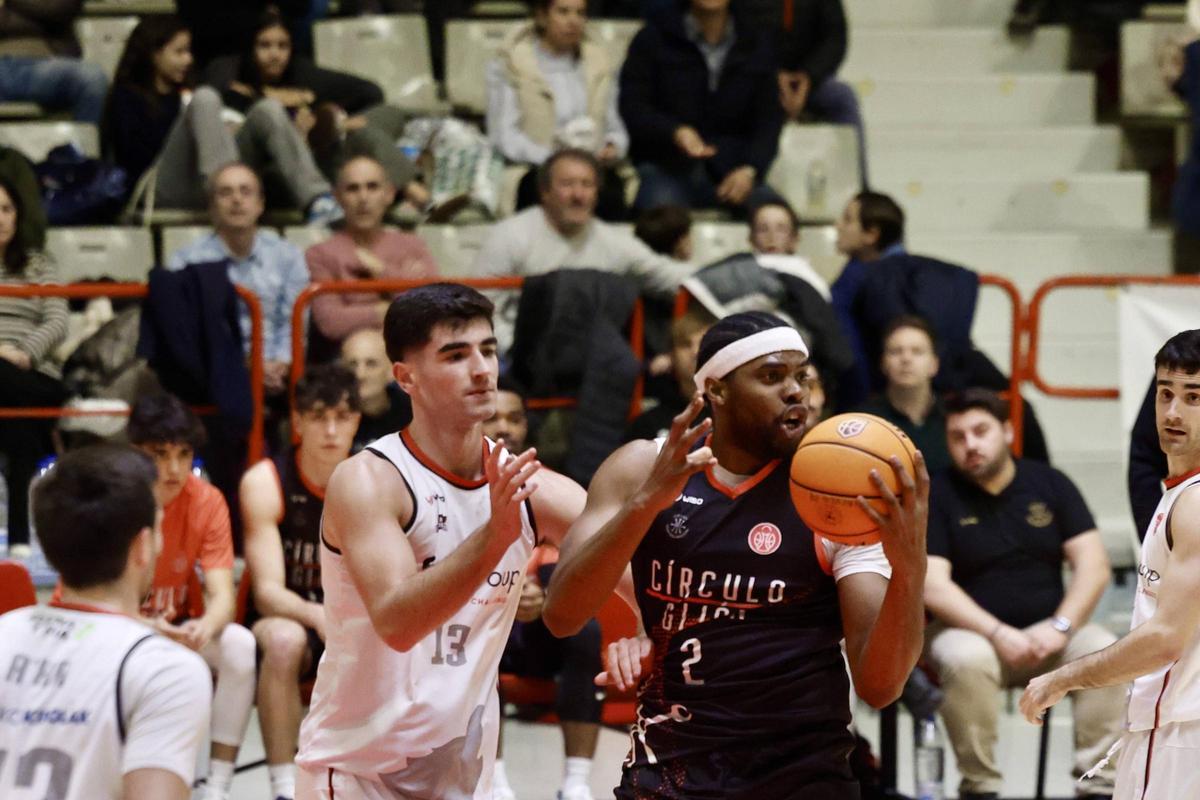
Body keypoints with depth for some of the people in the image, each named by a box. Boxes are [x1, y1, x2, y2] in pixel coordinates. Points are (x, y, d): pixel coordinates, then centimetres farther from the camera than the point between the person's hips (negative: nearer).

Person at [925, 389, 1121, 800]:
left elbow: (1094, 565, -1)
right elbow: (932, 585, -12)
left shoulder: (1050, 484, 6)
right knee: (966, 660, -36)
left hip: (1048, 632, 3)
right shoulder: (937, 496, -1)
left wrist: (1060, 627, -17)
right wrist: (998, 634, -24)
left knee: (1103, 651, -26)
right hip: (972, 631, -2)